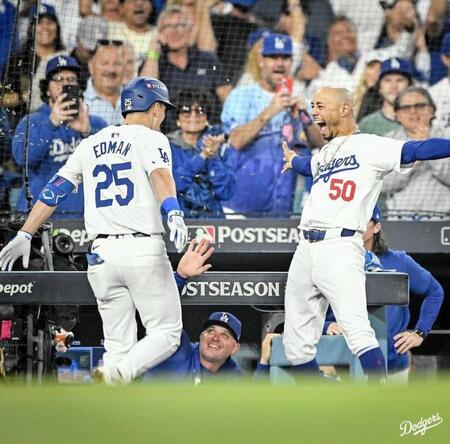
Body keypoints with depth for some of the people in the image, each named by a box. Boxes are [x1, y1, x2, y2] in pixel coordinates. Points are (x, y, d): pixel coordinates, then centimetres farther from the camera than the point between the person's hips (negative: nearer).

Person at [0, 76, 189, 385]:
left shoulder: (92, 144, 17)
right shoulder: (151, 139, 1)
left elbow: (54, 190, 14)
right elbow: (160, 174, -20)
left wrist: (25, 235, 17)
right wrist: (174, 214, -37)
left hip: (102, 254, 5)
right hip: (144, 251, -5)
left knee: (119, 346, 11)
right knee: (166, 334, 1)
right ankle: (118, 374, -25)